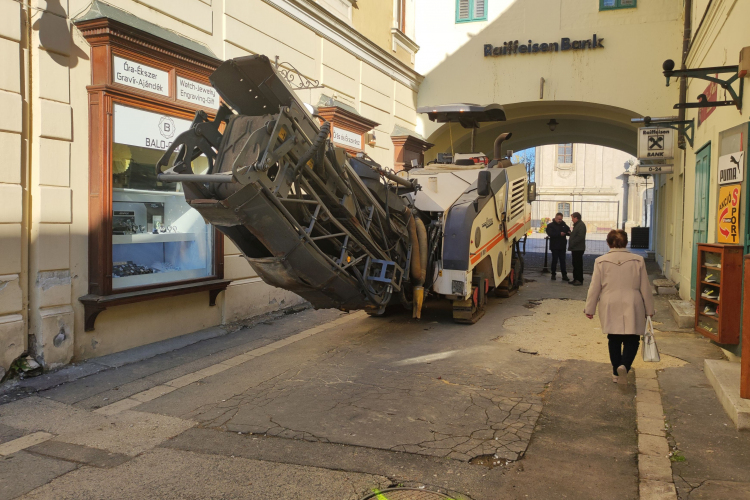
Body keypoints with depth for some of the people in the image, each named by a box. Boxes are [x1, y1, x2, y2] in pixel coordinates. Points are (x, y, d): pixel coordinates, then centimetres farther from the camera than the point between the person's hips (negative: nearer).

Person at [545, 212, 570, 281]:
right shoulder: (550, 225, -4)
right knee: (554, 260, 2)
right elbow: (550, 234, -18)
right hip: (555, 246, -4)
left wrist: (568, 232, -9)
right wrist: (559, 234, -27)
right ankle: (553, 274, 12)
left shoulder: (563, 224, 11)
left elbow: (568, 230, 16)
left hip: (562, 246, 4)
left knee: (563, 261, 4)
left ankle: (564, 275, 5)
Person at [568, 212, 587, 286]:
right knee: (575, 264, 14)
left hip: (578, 249, -10)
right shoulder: (576, 225, 19)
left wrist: (572, 244, -20)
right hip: (575, 248, 10)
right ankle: (576, 279, 20)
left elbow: (580, 237, -22)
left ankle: (579, 280, -2)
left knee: (578, 264, -6)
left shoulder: (581, 225, -14)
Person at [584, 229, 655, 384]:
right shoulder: (638, 260, -2)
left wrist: (589, 309, 9)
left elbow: (594, 288, 0)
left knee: (614, 340, 14)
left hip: (610, 308, 1)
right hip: (632, 308, -1)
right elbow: (645, 288, 3)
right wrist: (649, 309, 13)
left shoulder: (601, 261, -3)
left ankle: (616, 372, 20)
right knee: (632, 340, 7)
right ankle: (624, 366, -17)